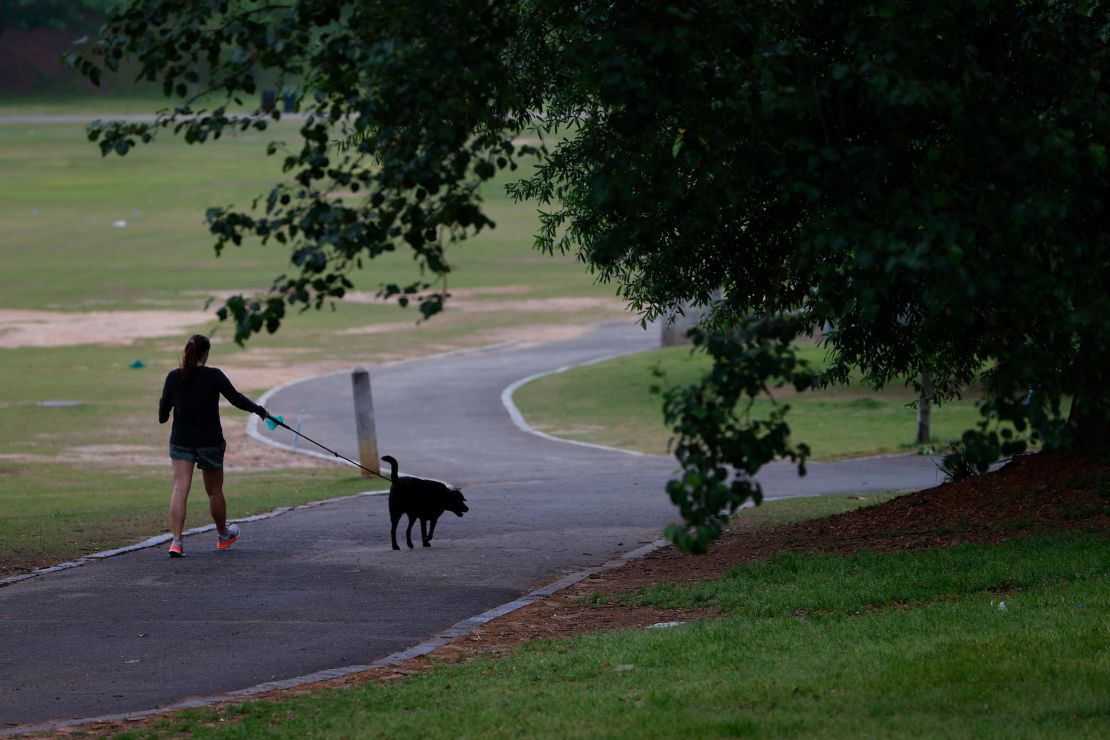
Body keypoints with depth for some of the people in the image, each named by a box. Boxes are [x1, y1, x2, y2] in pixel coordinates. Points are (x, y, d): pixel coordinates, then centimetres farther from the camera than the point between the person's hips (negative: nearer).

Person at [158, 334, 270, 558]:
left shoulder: (173, 377, -3)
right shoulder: (213, 376, -11)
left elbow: (163, 411, 4)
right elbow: (236, 398, -8)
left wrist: (163, 418, 28)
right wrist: (259, 410, 9)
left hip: (181, 441, 1)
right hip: (210, 442, -1)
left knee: (180, 489, -5)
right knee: (215, 491, 16)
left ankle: (176, 541, -19)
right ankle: (223, 535, 36)